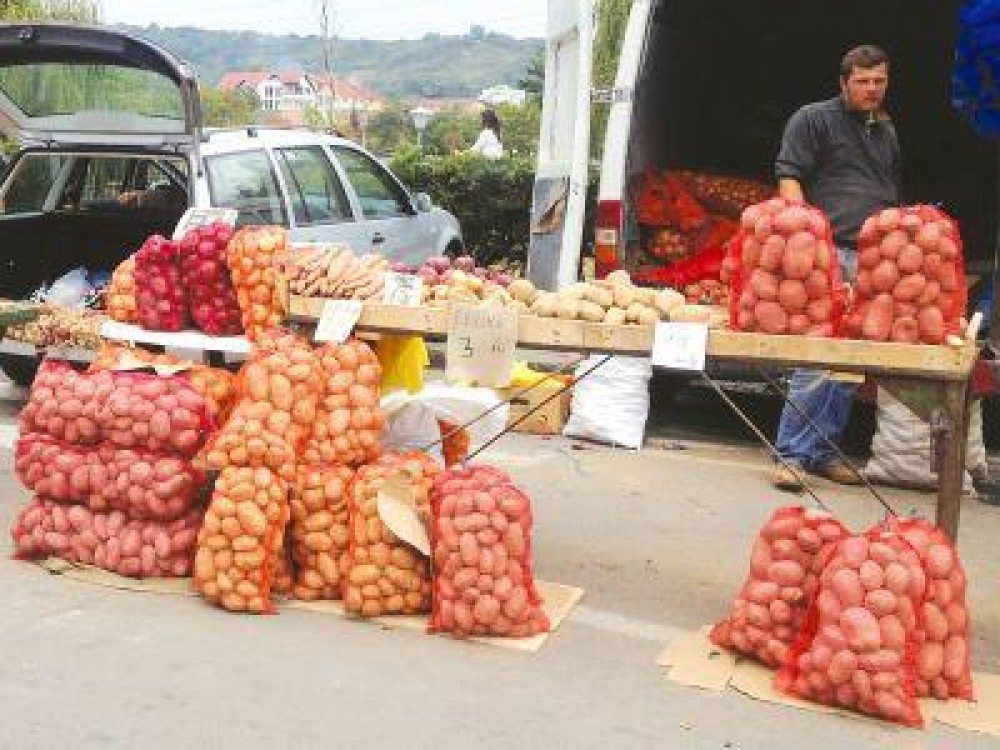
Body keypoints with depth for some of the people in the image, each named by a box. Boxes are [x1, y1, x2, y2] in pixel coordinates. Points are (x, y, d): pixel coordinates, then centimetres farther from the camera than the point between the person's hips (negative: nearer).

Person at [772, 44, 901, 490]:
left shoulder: (887, 132, 24)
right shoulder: (814, 119, 3)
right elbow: (788, 177, -6)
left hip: (873, 261, 7)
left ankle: (822, 453, 15)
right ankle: (792, 454, -9)